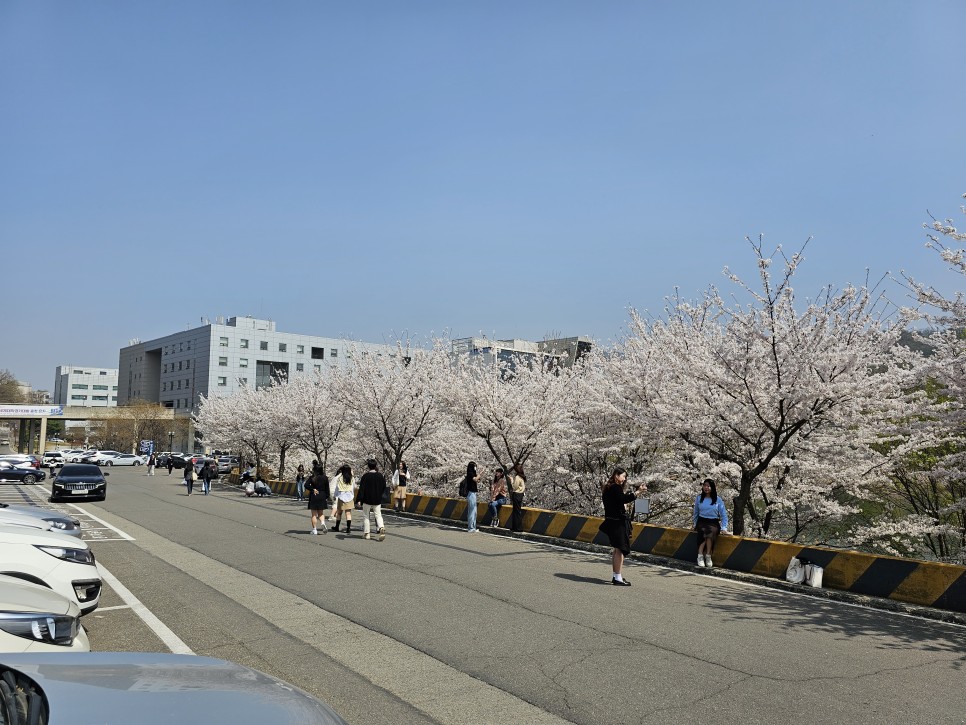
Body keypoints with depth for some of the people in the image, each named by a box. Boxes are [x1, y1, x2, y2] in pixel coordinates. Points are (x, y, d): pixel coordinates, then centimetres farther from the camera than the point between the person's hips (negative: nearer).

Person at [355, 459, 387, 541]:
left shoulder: (365, 476, -11)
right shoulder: (380, 476, 2)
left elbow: (361, 488, -14)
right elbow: (384, 488, 11)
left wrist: (359, 499, -15)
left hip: (367, 500, -3)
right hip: (377, 500, 3)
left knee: (365, 516, 11)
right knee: (378, 515, 7)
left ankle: (366, 533, 12)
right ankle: (381, 528, -19)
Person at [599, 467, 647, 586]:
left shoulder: (609, 488, 16)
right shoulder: (615, 487, -14)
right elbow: (623, 499, -29)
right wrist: (638, 492, -31)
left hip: (612, 521, 11)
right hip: (618, 522, -11)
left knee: (617, 549, 17)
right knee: (620, 549, -8)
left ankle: (616, 576, 25)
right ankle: (618, 578, -6)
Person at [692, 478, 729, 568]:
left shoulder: (718, 500, 6)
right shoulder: (699, 498, 10)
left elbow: (724, 515, 7)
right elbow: (695, 513, 20)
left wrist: (724, 528, -4)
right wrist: (695, 524, 11)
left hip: (713, 523, -1)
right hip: (702, 522, 1)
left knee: (711, 531, -37)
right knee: (703, 532, -35)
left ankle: (708, 556, -36)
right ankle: (700, 556, -40)